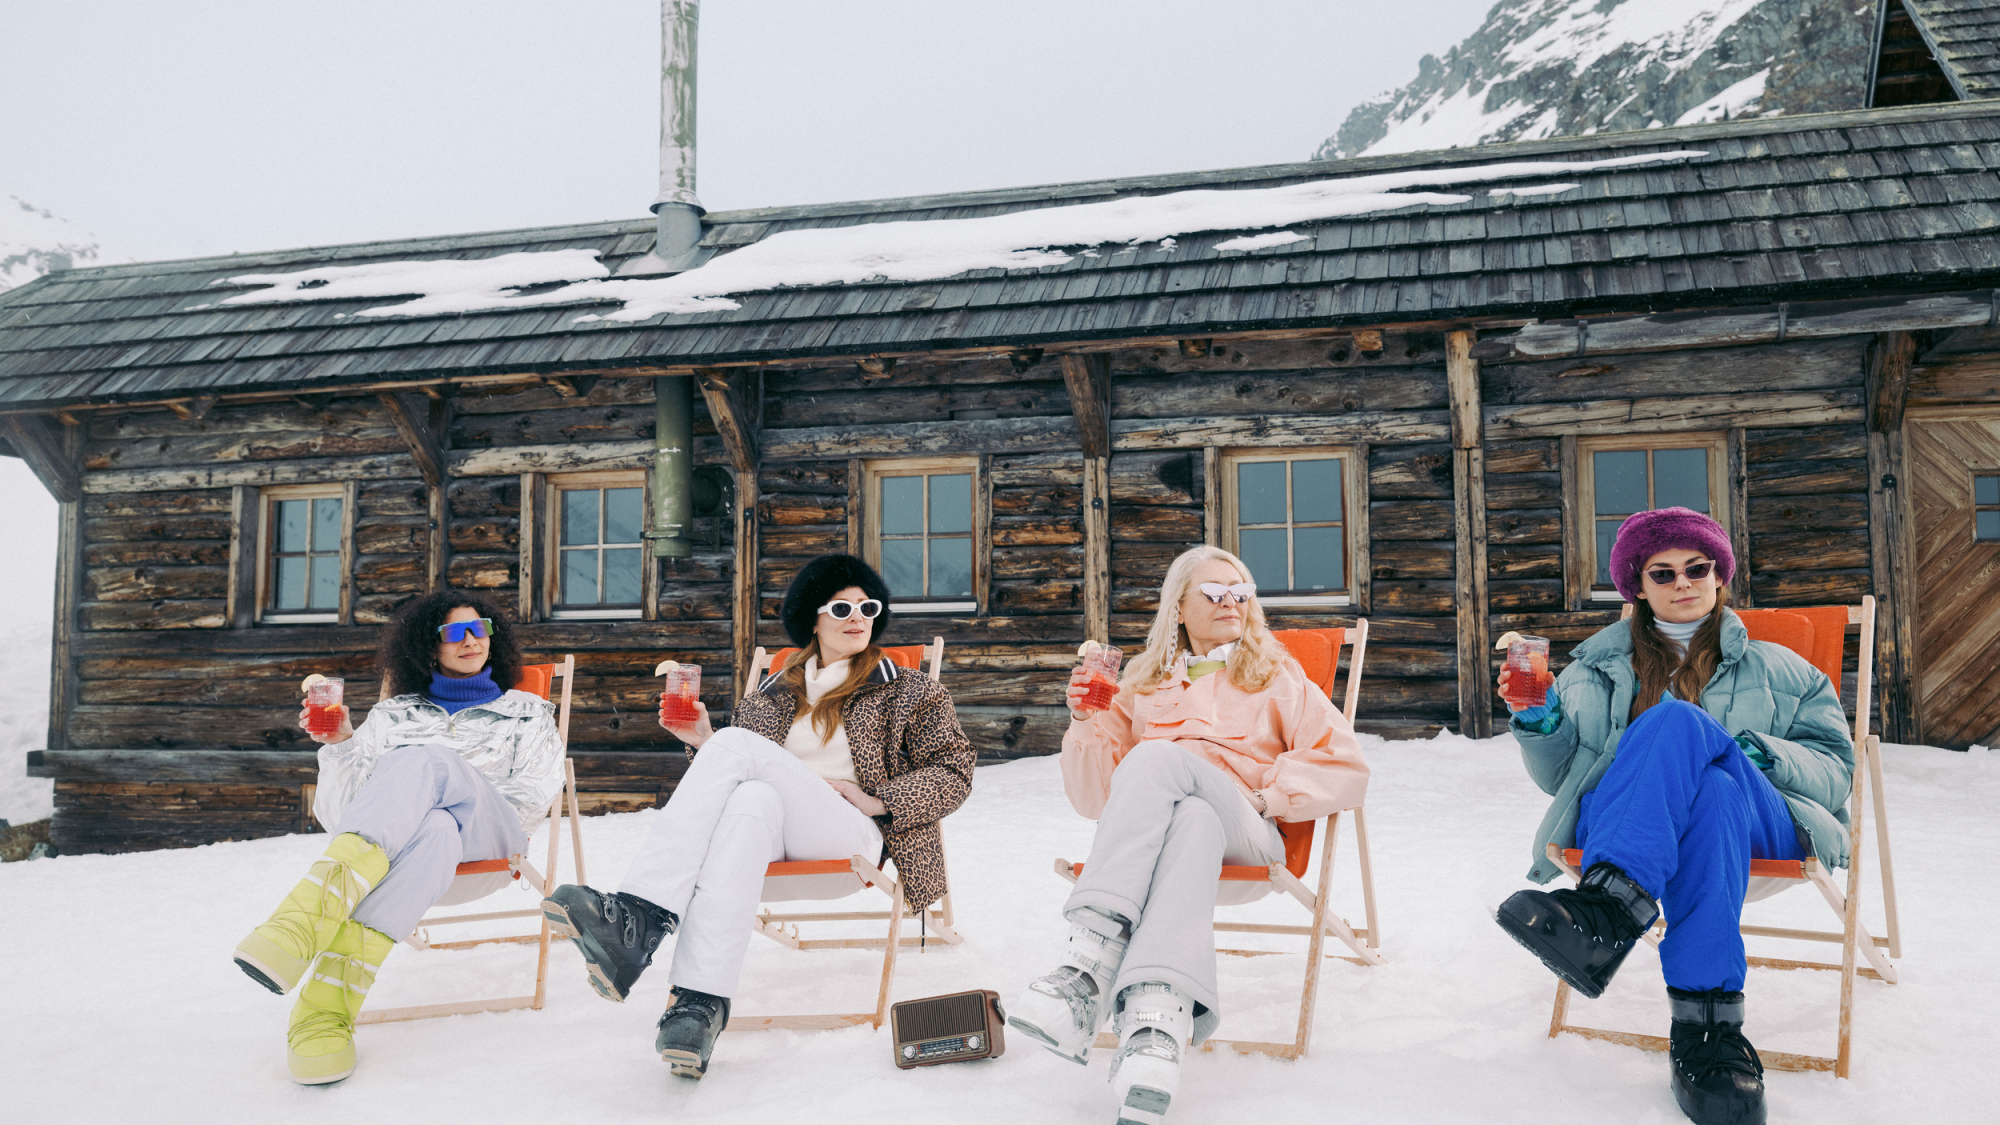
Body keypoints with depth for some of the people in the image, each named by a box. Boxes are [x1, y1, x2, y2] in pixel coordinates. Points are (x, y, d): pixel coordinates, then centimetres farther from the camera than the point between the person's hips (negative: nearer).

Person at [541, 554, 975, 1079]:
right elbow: (738, 777, 22)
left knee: (738, 744, -28)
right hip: (778, 837, 3)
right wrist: (704, 742, 1)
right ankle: (702, 1004, -52)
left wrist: (876, 799, -5)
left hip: (849, 832, -3)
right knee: (752, 800, -37)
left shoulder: (909, 692, 18)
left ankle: (639, 917, -43)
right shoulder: (776, 692, 26)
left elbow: (954, 773, 9)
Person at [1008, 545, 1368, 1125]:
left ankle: (1088, 970, -53)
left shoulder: (1276, 677, 24)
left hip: (1245, 834, -1)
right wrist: (1086, 724, 5)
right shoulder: (1143, 686, 27)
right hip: (1144, 833, 1)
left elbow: (1346, 766, 12)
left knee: (1157, 758, -35)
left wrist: (1266, 798, -3)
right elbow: (1096, 798, 22)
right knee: (1192, 822, -38)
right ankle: (1159, 1015, -61)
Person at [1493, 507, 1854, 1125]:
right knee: (1679, 722, -36)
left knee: (1681, 733, -36)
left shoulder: (1776, 671, 27)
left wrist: (1769, 755, -4)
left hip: (1756, 825, 0)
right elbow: (1560, 775, 25)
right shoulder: (1596, 669, 29)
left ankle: (1608, 908, -56)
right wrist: (1537, 724, 3)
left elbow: (1836, 766, 18)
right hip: (1615, 823, 1)